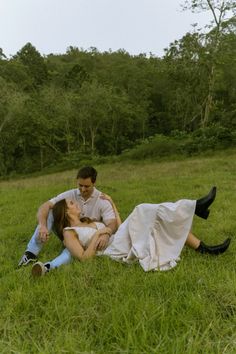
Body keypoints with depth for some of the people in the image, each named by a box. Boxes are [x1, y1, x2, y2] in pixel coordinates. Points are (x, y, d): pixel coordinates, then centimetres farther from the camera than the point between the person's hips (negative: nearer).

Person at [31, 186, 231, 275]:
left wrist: (112, 205, 21)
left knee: (170, 224, -5)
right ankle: (195, 206, -22)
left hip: (126, 245, 9)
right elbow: (84, 257, -13)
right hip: (117, 251, -9)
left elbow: (119, 228, 24)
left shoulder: (88, 222, 26)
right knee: (141, 212, -22)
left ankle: (205, 249, -6)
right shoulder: (69, 233, 1)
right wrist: (98, 235, -12)